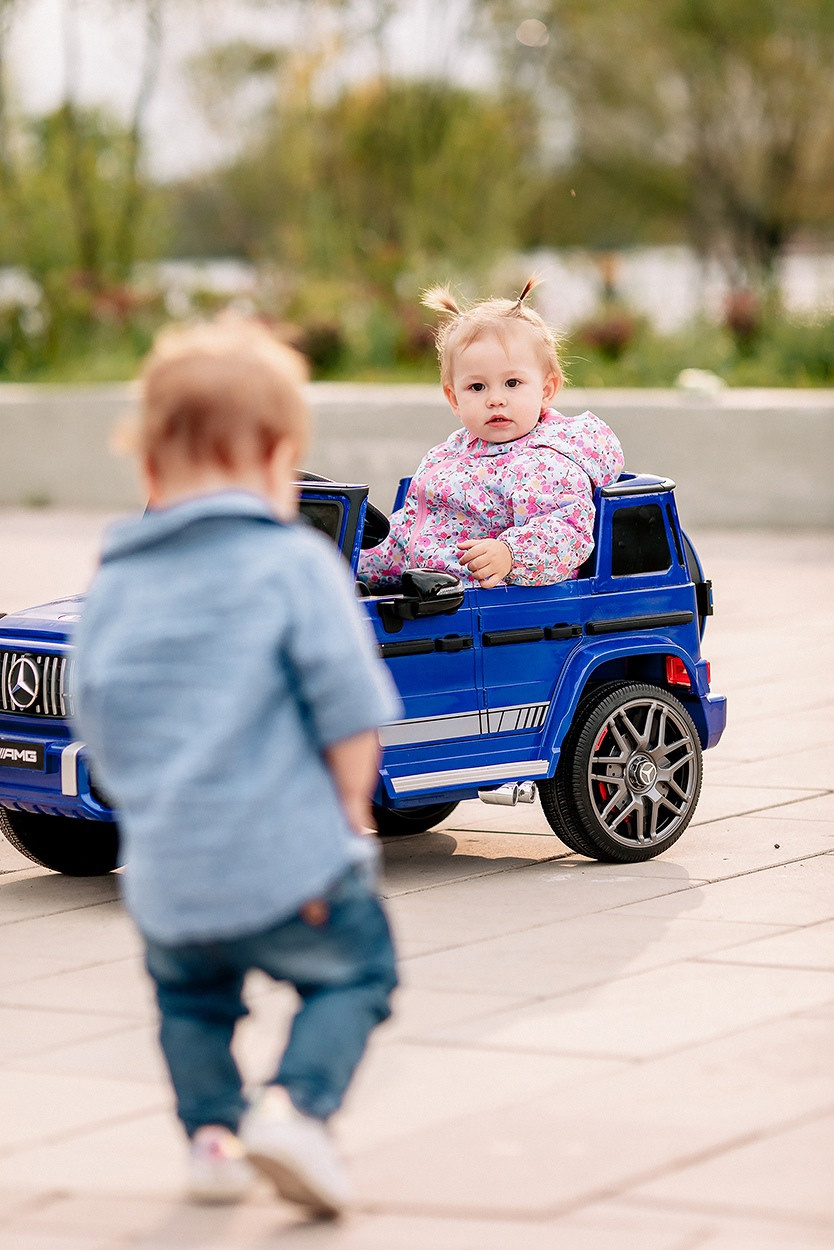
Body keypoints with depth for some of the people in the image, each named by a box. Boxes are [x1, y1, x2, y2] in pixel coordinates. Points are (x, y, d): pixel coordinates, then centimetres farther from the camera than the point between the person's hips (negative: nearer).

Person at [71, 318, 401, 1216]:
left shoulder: (112, 586, 8)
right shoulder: (294, 562, -7)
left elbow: (100, 737, 12)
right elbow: (349, 713, -10)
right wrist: (349, 810, 5)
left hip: (164, 880, 5)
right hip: (291, 861, -4)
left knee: (189, 993, 31)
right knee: (353, 972, 17)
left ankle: (211, 1129, 17)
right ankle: (295, 1103, -5)